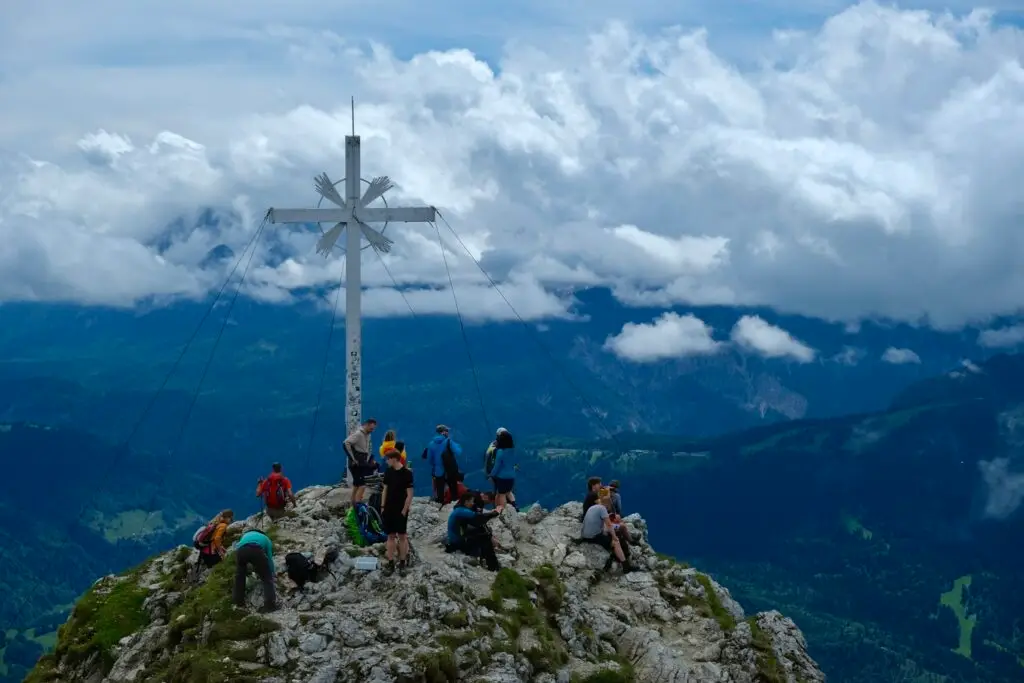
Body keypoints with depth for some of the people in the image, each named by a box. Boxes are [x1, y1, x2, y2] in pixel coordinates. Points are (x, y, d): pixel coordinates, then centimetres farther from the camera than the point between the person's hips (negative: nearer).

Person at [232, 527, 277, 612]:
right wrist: (272, 576, 49)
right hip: (257, 550, -3)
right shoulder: (265, 539, 40)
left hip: (241, 550, 3)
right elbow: (269, 558, 38)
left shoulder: (246, 535, 48)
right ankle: (270, 604, -1)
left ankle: (238, 600, 36)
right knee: (267, 578, 10)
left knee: (239, 575, 29)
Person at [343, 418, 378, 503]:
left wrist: (368, 460, 14)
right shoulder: (358, 434, -15)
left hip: (363, 464, 9)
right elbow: (346, 444, -25)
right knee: (362, 485, -15)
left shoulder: (368, 435, 13)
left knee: (356, 485, 13)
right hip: (356, 464, -9)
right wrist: (353, 459, -22)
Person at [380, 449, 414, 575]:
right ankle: (390, 563, 12)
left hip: (401, 511, -5)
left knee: (402, 536, 4)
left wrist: (404, 511, -13)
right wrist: (382, 506, 7)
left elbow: (409, 495, -11)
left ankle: (402, 563, 12)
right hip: (389, 509, 5)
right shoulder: (388, 472, 3)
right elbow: (385, 490, 12)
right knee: (391, 536, 8)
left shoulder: (406, 473, -13)